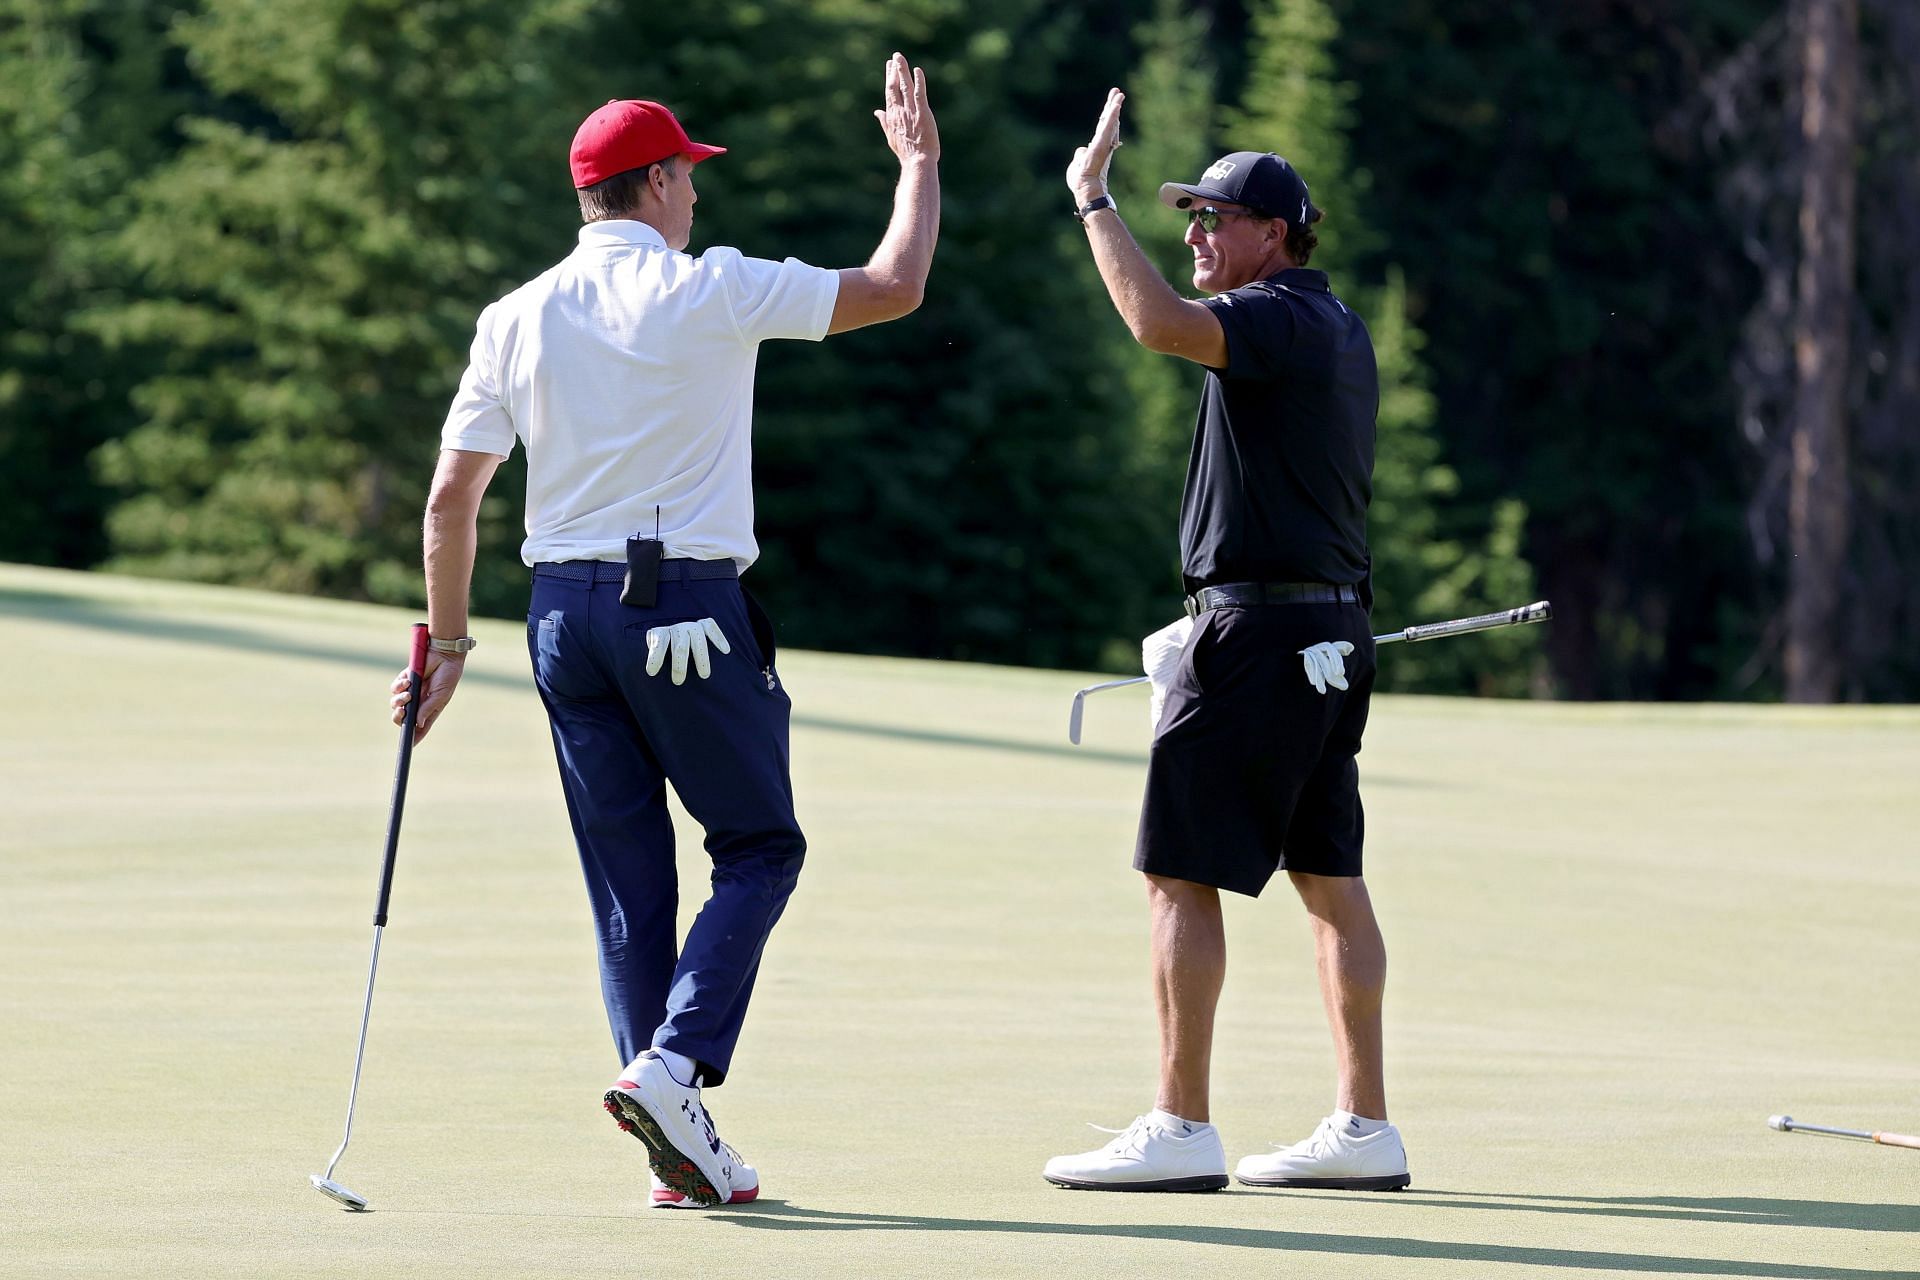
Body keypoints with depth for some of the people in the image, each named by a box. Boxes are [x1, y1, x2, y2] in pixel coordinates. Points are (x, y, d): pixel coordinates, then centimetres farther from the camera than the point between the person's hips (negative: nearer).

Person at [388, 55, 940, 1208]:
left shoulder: (517, 319, 7)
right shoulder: (711, 291, -7)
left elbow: (452, 496, 6)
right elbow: (895, 288, -4)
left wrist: (448, 645, 14)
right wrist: (920, 160, 11)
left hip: (564, 615, 5)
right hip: (689, 609, -5)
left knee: (628, 878, 9)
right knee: (760, 848, 6)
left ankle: (683, 1150, 8)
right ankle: (672, 1068, -14)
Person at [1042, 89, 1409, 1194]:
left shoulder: (1277, 319, -13)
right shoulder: (1342, 330, 18)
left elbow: (1161, 323, -33)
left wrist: (1093, 197, -24)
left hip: (1256, 635, -10)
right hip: (1334, 630, 10)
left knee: (1182, 876, -7)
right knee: (1332, 879, 10)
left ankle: (1181, 1130, -8)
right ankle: (1366, 1129, 11)